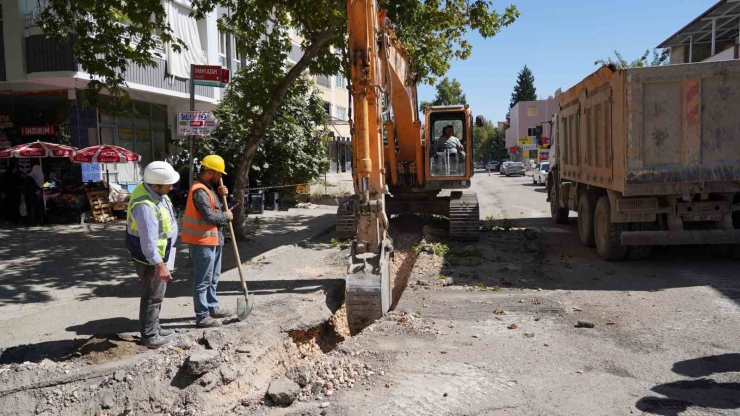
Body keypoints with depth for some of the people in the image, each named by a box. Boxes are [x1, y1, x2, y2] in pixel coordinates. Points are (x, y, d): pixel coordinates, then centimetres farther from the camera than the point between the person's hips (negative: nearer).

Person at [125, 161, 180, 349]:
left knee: (157, 294, 21)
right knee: (152, 296, 3)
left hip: (159, 253, 10)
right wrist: (159, 265, -29)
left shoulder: (153, 190, -1)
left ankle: (154, 328, 36)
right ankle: (149, 336, 16)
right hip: (150, 257, -10)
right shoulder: (145, 205, -32)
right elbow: (148, 241, -31)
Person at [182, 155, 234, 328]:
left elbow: (215, 208, 21)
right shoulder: (199, 191, -21)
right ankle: (202, 317, 5)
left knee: (213, 278, 21)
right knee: (202, 281, -2)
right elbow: (210, 217, -26)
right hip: (203, 242, -11)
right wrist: (227, 216, -8)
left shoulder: (208, 188, 11)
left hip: (213, 240, 11)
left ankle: (213, 308, 34)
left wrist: (221, 195, 4)